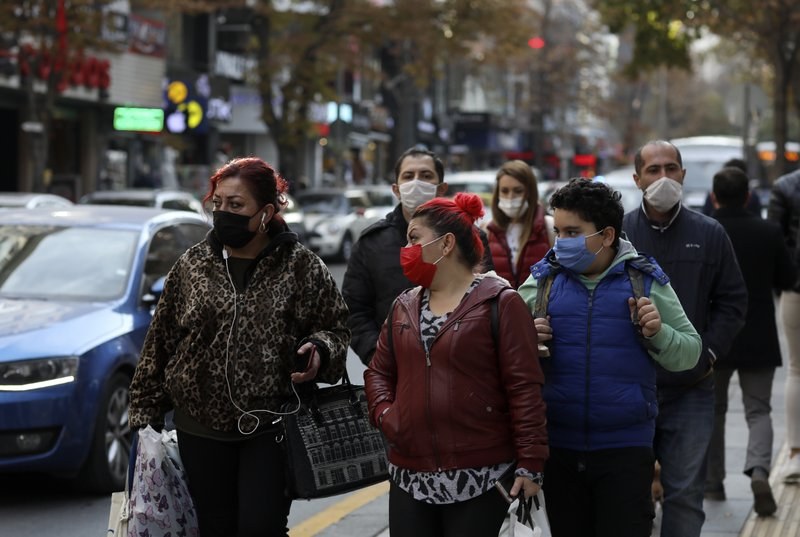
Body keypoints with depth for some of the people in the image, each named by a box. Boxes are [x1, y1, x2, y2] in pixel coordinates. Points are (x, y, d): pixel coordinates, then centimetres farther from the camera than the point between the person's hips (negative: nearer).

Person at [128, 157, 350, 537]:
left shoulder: (301, 267, -2)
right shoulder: (192, 266, 4)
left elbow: (335, 327, 6)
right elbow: (160, 341, 9)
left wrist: (319, 349, -17)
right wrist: (146, 411, 9)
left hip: (270, 428, -3)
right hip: (202, 428, 3)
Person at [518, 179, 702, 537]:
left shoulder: (645, 280, 0)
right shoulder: (542, 279, 4)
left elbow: (688, 354, 2)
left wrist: (658, 333, -17)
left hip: (625, 449, -2)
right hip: (557, 447, 2)